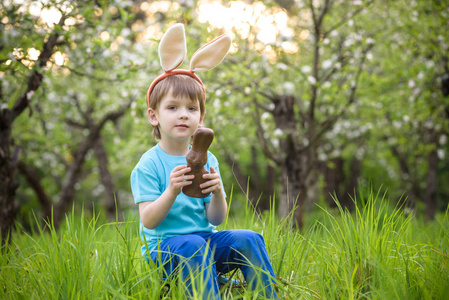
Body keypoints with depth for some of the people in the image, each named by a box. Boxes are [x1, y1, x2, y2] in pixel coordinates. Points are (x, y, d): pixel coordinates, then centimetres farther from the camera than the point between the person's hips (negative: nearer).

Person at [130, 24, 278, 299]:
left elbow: (215, 219, 4)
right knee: (192, 245, -36)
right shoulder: (148, 165, -5)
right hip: (164, 246, -4)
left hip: (205, 239, 5)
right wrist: (172, 191, -28)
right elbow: (148, 220, -13)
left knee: (249, 239, -20)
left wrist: (218, 193, -18)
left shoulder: (207, 160, 8)